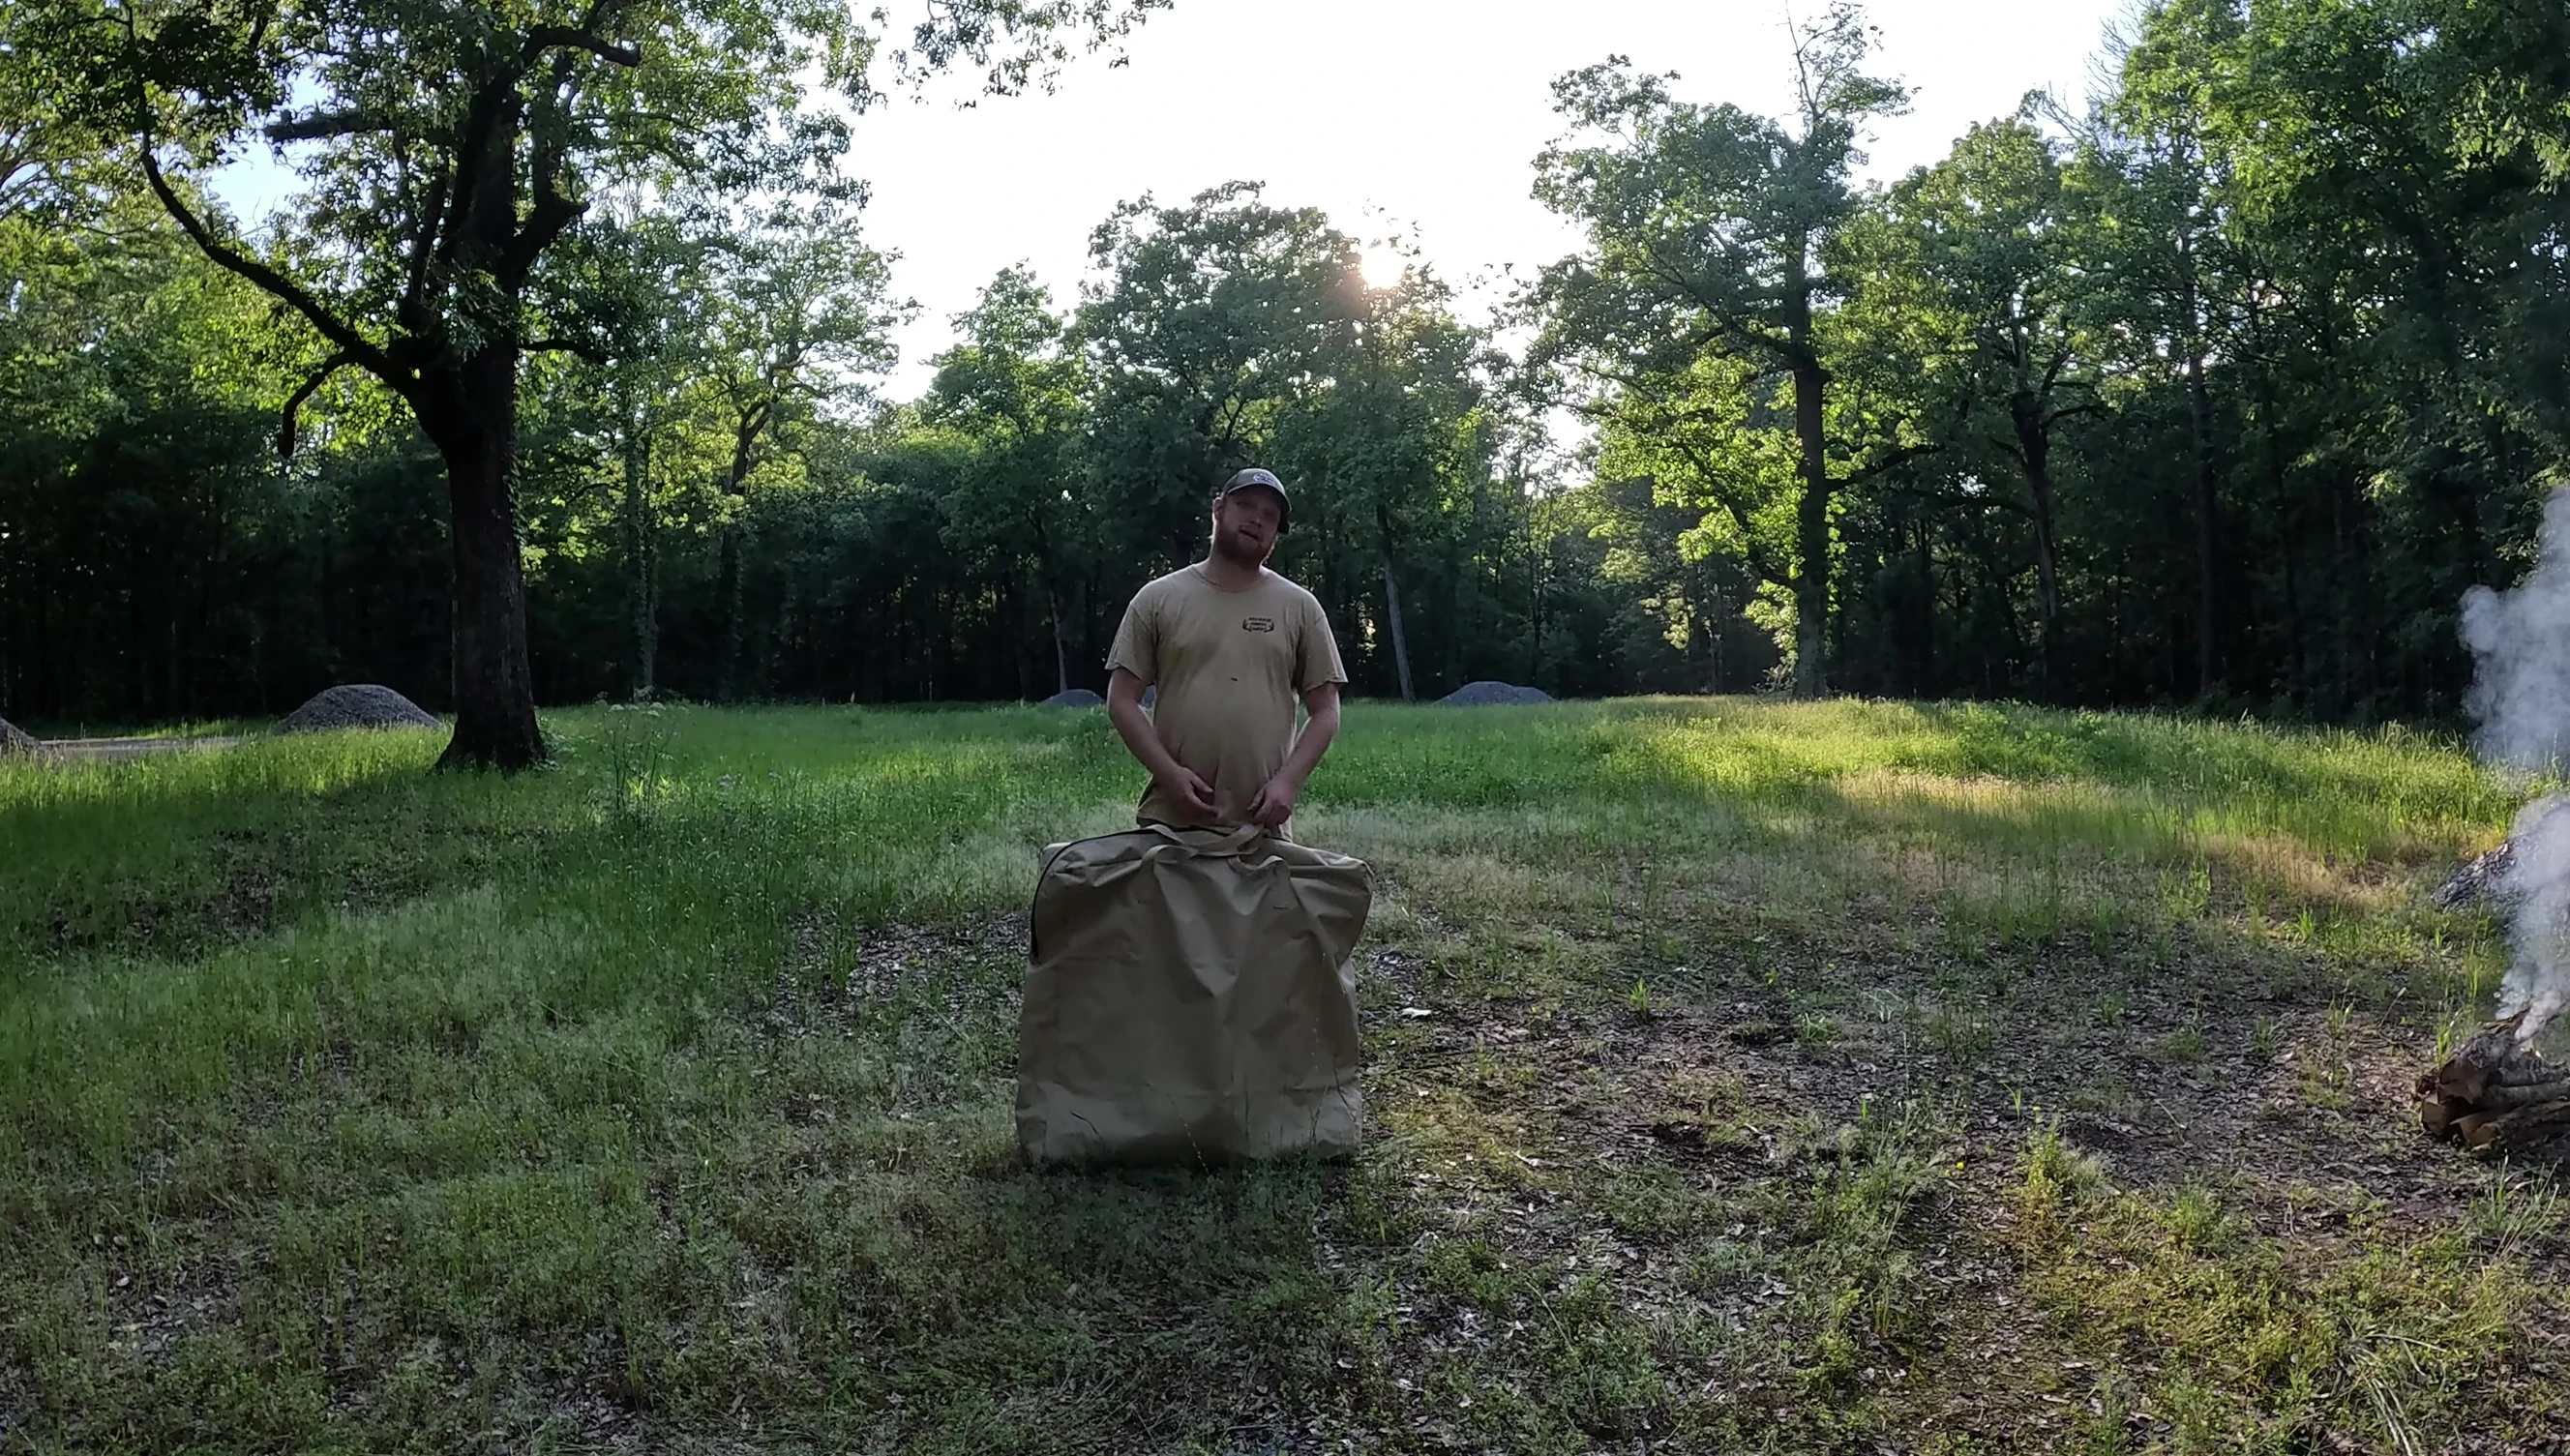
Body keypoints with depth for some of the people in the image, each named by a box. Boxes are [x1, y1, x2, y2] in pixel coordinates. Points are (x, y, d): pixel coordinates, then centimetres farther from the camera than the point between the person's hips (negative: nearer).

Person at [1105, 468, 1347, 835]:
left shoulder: (1300, 607, 8)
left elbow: (1325, 711, 7)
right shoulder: (1157, 599, 6)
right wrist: (1169, 772, -10)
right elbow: (1122, 700, 3)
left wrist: (1288, 780, -9)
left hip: (1263, 824, 1)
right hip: (1170, 820, 0)